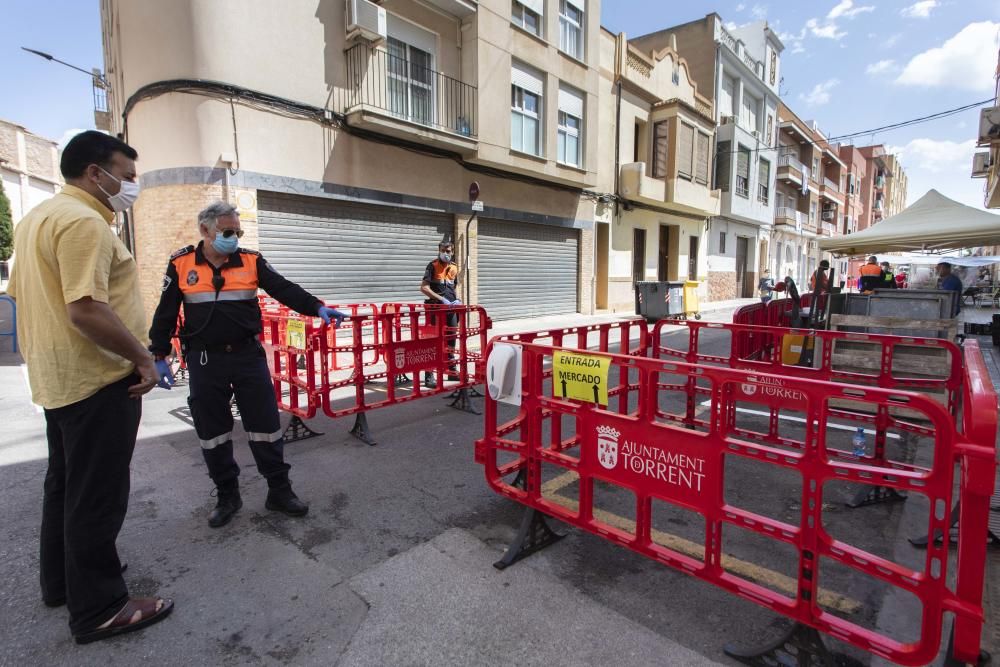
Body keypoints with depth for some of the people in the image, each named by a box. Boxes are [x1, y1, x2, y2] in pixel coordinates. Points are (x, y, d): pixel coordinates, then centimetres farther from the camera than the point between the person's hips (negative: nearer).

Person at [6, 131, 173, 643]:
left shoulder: (36, 218, 14)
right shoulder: (83, 221, -19)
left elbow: (22, 295, 19)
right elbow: (87, 311, -27)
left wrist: (47, 355, 24)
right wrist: (143, 358, -18)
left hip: (57, 377, 10)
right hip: (97, 379, -10)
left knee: (65, 485, 21)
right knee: (97, 496, 0)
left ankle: (60, 580, 36)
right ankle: (98, 609, 13)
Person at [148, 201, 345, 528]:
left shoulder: (251, 261, 2)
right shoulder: (181, 264, 2)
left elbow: (284, 289, -6)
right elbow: (165, 313, 6)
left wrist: (317, 307, -22)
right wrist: (159, 356, 4)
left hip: (248, 356, 0)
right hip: (204, 362, 1)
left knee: (265, 425, 3)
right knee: (212, 432, 10)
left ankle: (279, 491, 17)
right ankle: (227, 495, 27)